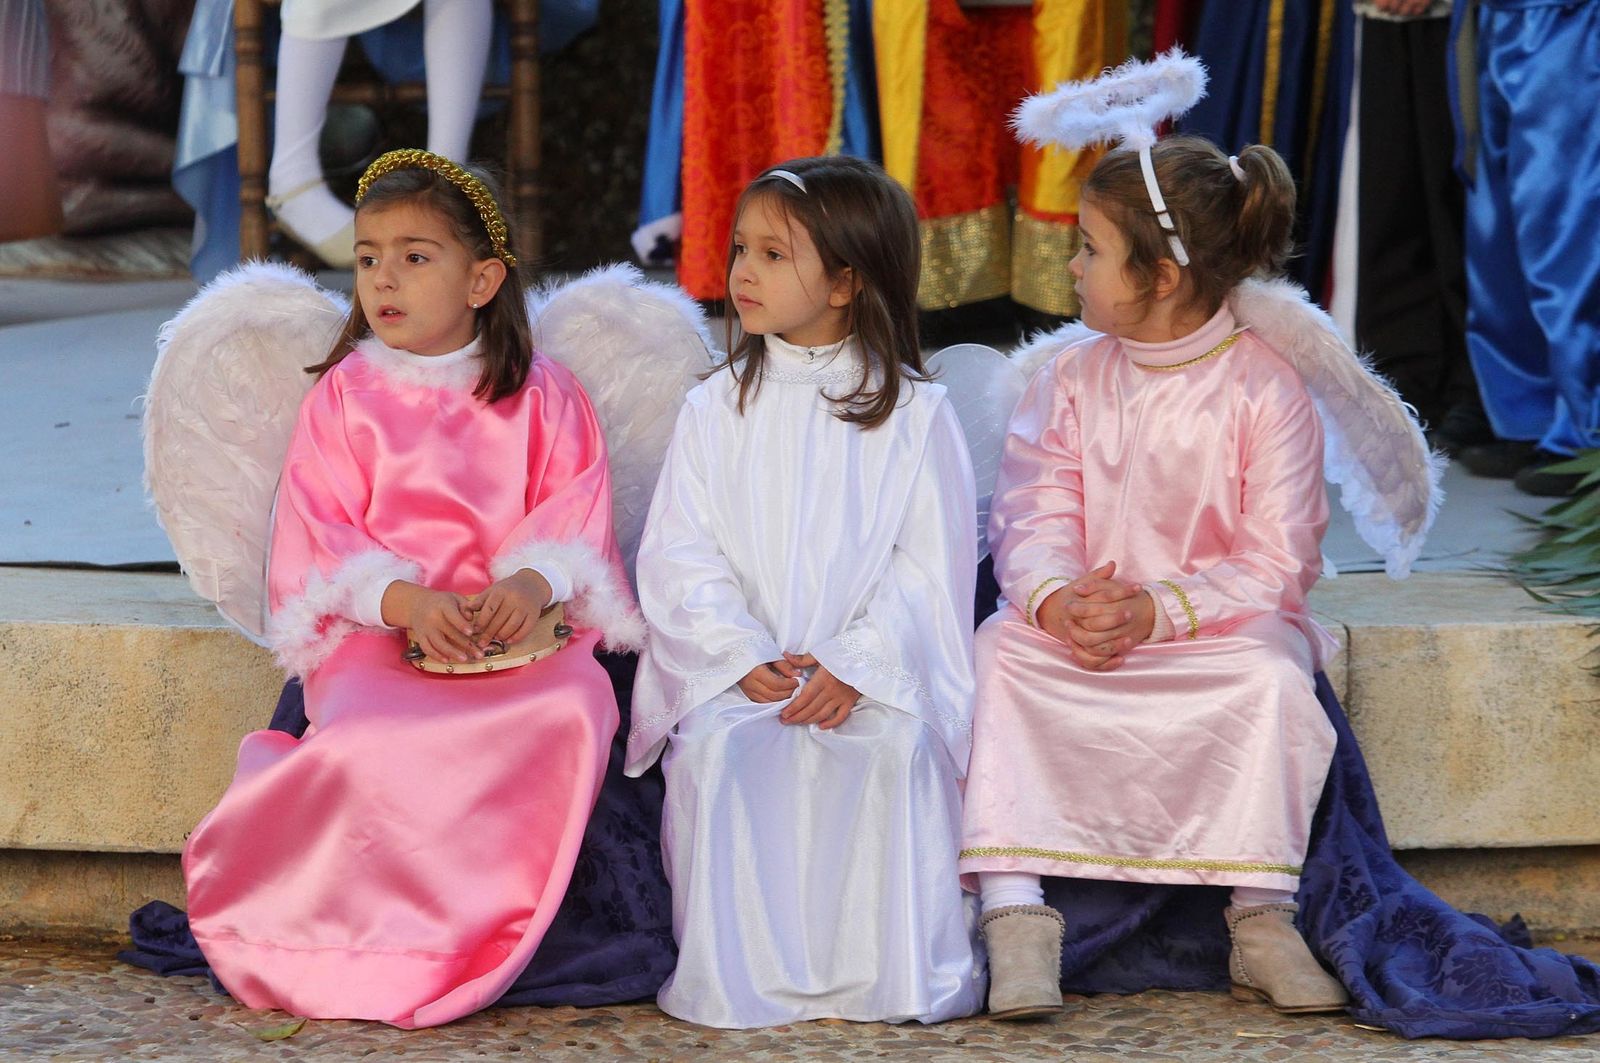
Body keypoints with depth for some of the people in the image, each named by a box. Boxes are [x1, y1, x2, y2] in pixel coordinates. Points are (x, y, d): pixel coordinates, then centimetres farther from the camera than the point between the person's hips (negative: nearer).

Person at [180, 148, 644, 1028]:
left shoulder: (541, 394, 12)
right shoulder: (343, 396, 10)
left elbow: (576, 511, 4)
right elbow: (321, 529, 1)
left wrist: (533, 582, -19)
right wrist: (406, 601, -18)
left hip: (517, 625, 1)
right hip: (376, 631, -1)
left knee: (573, 712, -32)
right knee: (369, 742, -34)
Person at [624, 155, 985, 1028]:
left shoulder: (913, 413, 5)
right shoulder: (716, 409, 12)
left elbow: (930, 564, -2)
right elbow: (679, 558, 5)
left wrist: (857, 665, -16)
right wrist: (744, 658, -12)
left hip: (874, 671, -2)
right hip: (739, 670, 2)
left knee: (891, 747, -32)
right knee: (727, 749, -29)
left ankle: (895, 972, -21)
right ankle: (735, 974, -21)